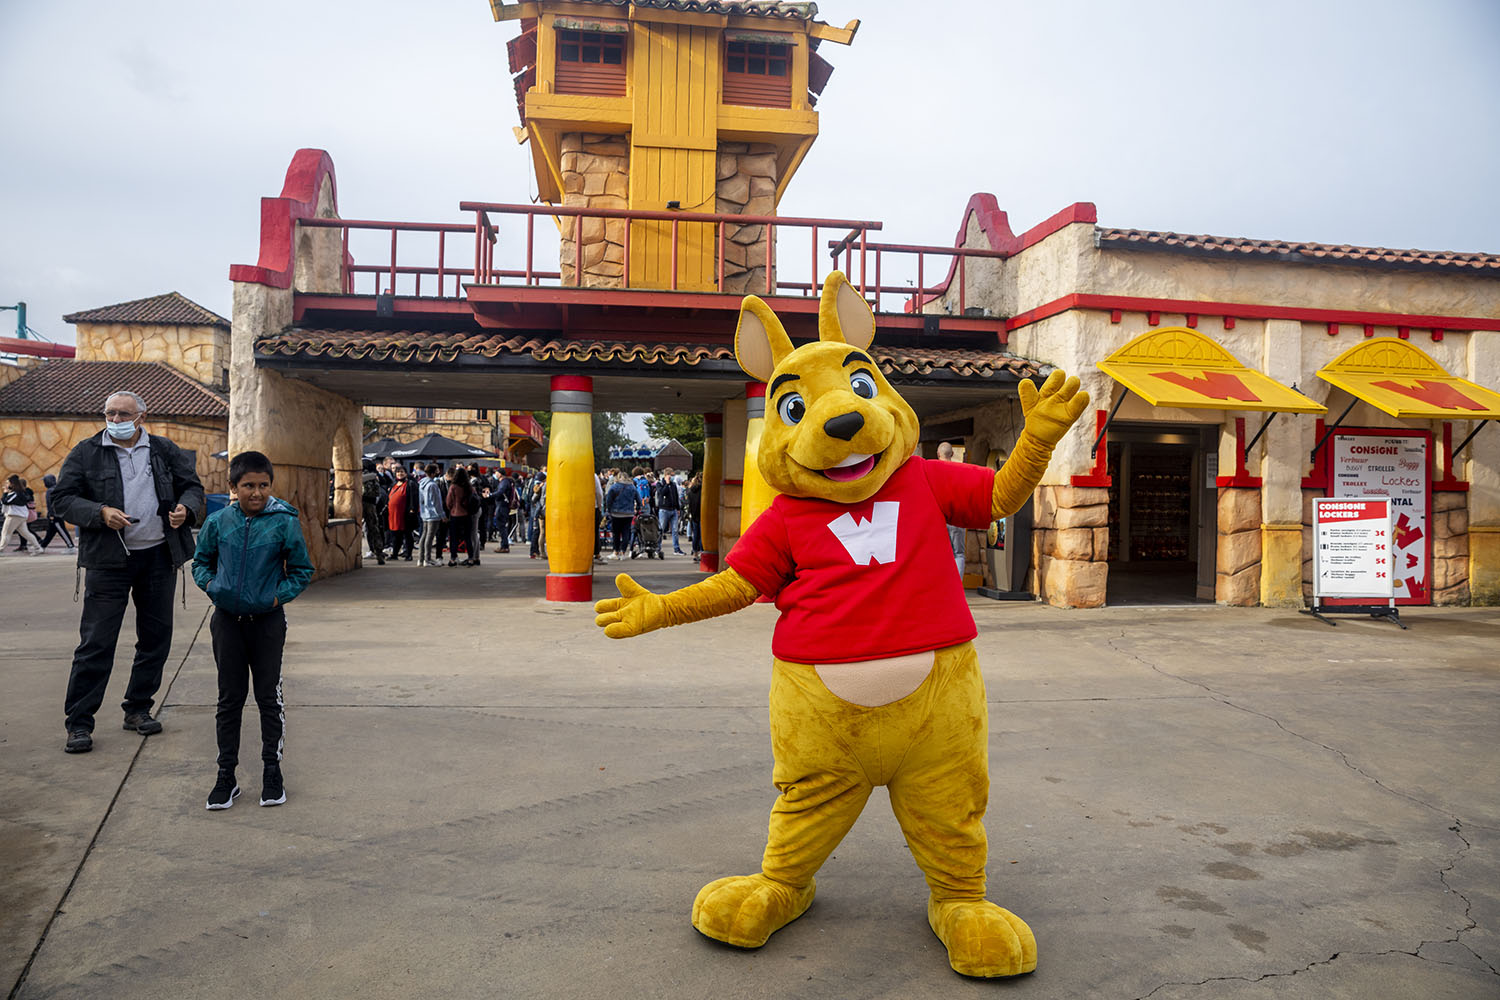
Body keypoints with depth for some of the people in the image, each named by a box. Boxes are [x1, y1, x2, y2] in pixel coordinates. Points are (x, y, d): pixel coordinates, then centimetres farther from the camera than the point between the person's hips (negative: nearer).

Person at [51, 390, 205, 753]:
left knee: (155, 638, 10)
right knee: (96, 642, -4)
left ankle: (138, 709, 24)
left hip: (158, 556, 3)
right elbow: (61, 500, 0)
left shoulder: (166, 451, 9)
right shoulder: (85, 453, 2)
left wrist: (185, 508, -8)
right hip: (108, 560, -3)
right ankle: (79, 723, 6)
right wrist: (100, 512, -18)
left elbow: (192, 486, 15)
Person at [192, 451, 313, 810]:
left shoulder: (284, 522, -8)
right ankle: (226, 775, 20)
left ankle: (272, 771, 19)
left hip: (267, 620, -2)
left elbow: (302, 570, 1)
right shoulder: (218, 522, -1)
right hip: (227, 620, 2)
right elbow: (201, 561, 14)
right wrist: (209, 585, -2)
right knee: (230, 698, 10)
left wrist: (279, 595, -11)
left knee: (269, 696, 6)